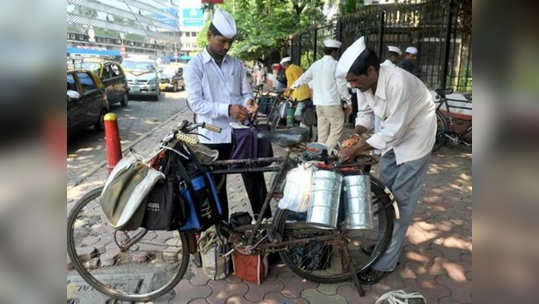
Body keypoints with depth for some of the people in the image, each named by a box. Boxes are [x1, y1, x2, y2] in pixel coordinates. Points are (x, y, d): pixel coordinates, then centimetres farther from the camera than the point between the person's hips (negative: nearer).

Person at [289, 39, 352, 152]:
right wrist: (349, 102, -1)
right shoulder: (336, 65, -7)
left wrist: (292, 87, 37)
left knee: (323, 130, 12)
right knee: (337, 128, -2)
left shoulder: (316, 64, 11)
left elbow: (304, 77, 21)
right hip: (332, 103, -7)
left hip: (319, 103, 7)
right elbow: (341, 85, -8)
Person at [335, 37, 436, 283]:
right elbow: (366, 112, 7)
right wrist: (356, 134, -12)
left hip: (414, 140, -8)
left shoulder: (398, 83, -34)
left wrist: (357, 149, -27)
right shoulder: (368, 82, -9)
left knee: (401, 201, -4)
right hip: (393, 136, 8)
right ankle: (386, 243, 31)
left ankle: (386, 263, 5)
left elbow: (393, 131, -31)